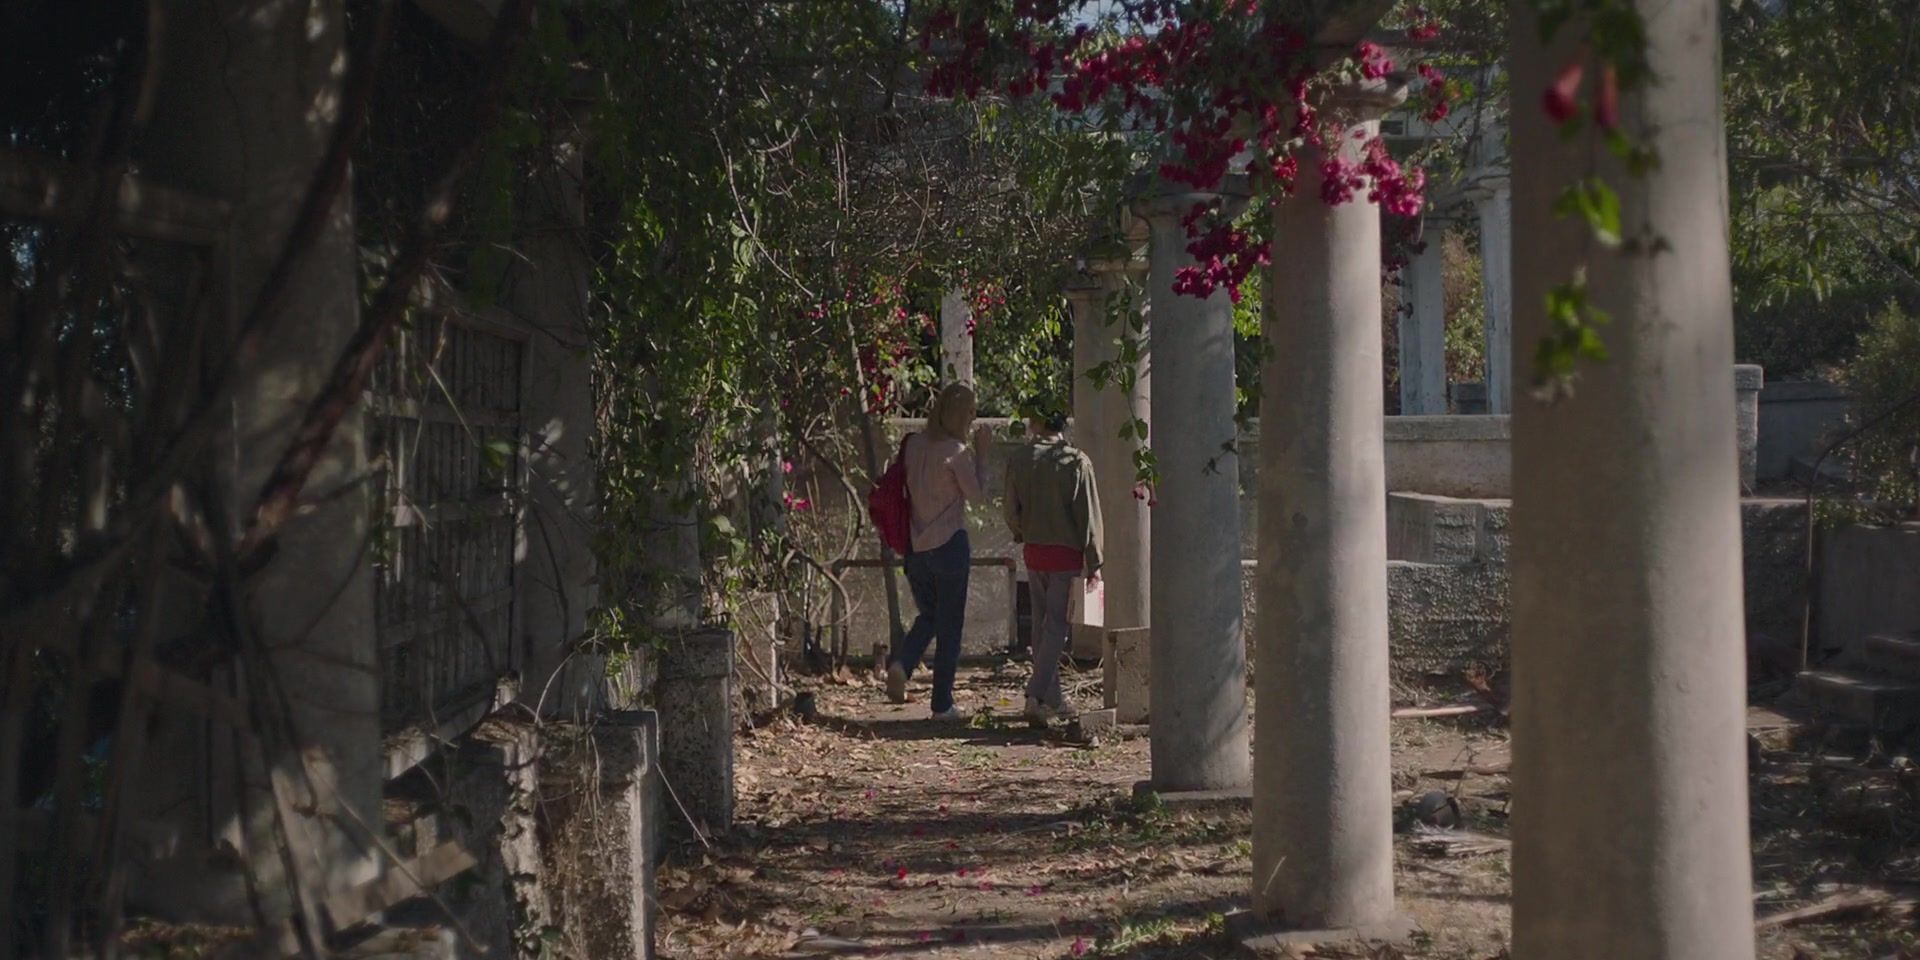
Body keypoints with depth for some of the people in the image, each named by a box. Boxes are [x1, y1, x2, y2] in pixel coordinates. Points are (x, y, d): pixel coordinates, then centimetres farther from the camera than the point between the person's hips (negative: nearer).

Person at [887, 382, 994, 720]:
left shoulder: (913, 445, 3)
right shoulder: (956, 452, -14)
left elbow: (902, 490, 11)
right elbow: (977, 495, -6)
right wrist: (980, 453, -2)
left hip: (915, 546, 5)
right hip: (949, 543, -5)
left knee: (928, 615, 21)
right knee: (950, 624, 5)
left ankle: (902, 664, -7)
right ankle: (942, 704, 8)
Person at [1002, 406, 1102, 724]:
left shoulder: (1019, 460, -3)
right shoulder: (1076, 461, -11)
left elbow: (1012, 512, 3)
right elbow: (1089, 515, -10)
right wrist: (1094, 562, -4)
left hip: (1033, 552, 3)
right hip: (1066, 554, -3)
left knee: (1042, 624, 14)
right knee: (1056, 626, 0)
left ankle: (1053, 700, 19)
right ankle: (1036, 696, -11)